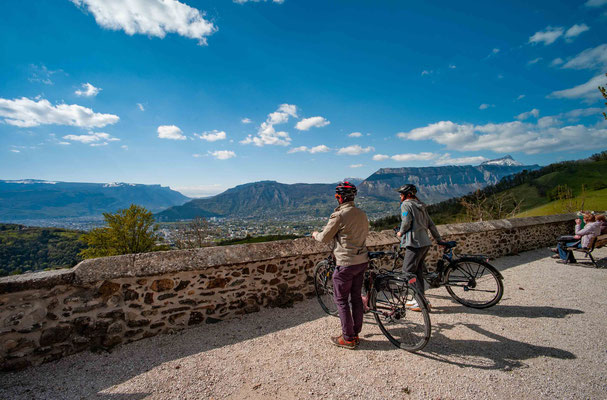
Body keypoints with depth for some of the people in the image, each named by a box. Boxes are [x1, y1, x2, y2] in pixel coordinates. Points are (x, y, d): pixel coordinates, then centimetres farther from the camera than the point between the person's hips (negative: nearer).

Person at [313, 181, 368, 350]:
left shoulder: (339, 215, -17)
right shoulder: (362, 214, 6)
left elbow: (325, 238, -12)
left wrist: (316, 234, 10)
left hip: (346, 263, -7)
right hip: (362, 260, 8)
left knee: (341, 299, 7)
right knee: (356, 297, 17)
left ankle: (348, 338, 16)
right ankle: (356, 333, 30)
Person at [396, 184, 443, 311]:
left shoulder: (406, 204, -7)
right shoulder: (420, 206, 19)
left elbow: (406, 222, -19)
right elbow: (431, 224, 19)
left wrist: (400, 233, 0)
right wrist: (439, 240, 24)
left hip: (415, 243, -9)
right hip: (425, 243, 9)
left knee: (408, 271, -3)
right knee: (418, 271, 15)